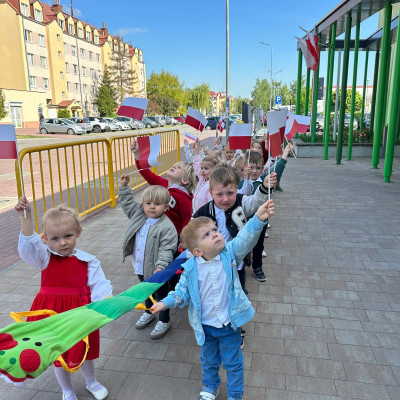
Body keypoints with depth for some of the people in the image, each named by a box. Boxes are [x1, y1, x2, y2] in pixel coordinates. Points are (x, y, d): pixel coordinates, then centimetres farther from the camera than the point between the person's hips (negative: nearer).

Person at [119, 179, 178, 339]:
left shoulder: (167, 226, -24)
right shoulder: (139, 215, -3)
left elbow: (166, 250, -26)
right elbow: (127, 203, 12)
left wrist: (160, 266, -36)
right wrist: (124, 187, 5)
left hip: (155, 270, -6)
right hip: (141, 267, 7)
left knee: (160, 294, 13)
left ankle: (164, 322, 33)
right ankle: (148, 312, 52)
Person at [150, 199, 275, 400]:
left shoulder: (229, 253, -17)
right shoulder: (191, 268, -16)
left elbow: (245, 238, -31)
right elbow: (183, 292, -6)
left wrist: (259, 218, -48)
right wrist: (165, 302, -21)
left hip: (229, 324, -1)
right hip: (205, 326, 1)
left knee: (233, 363, 19)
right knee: (209, 361, 27)